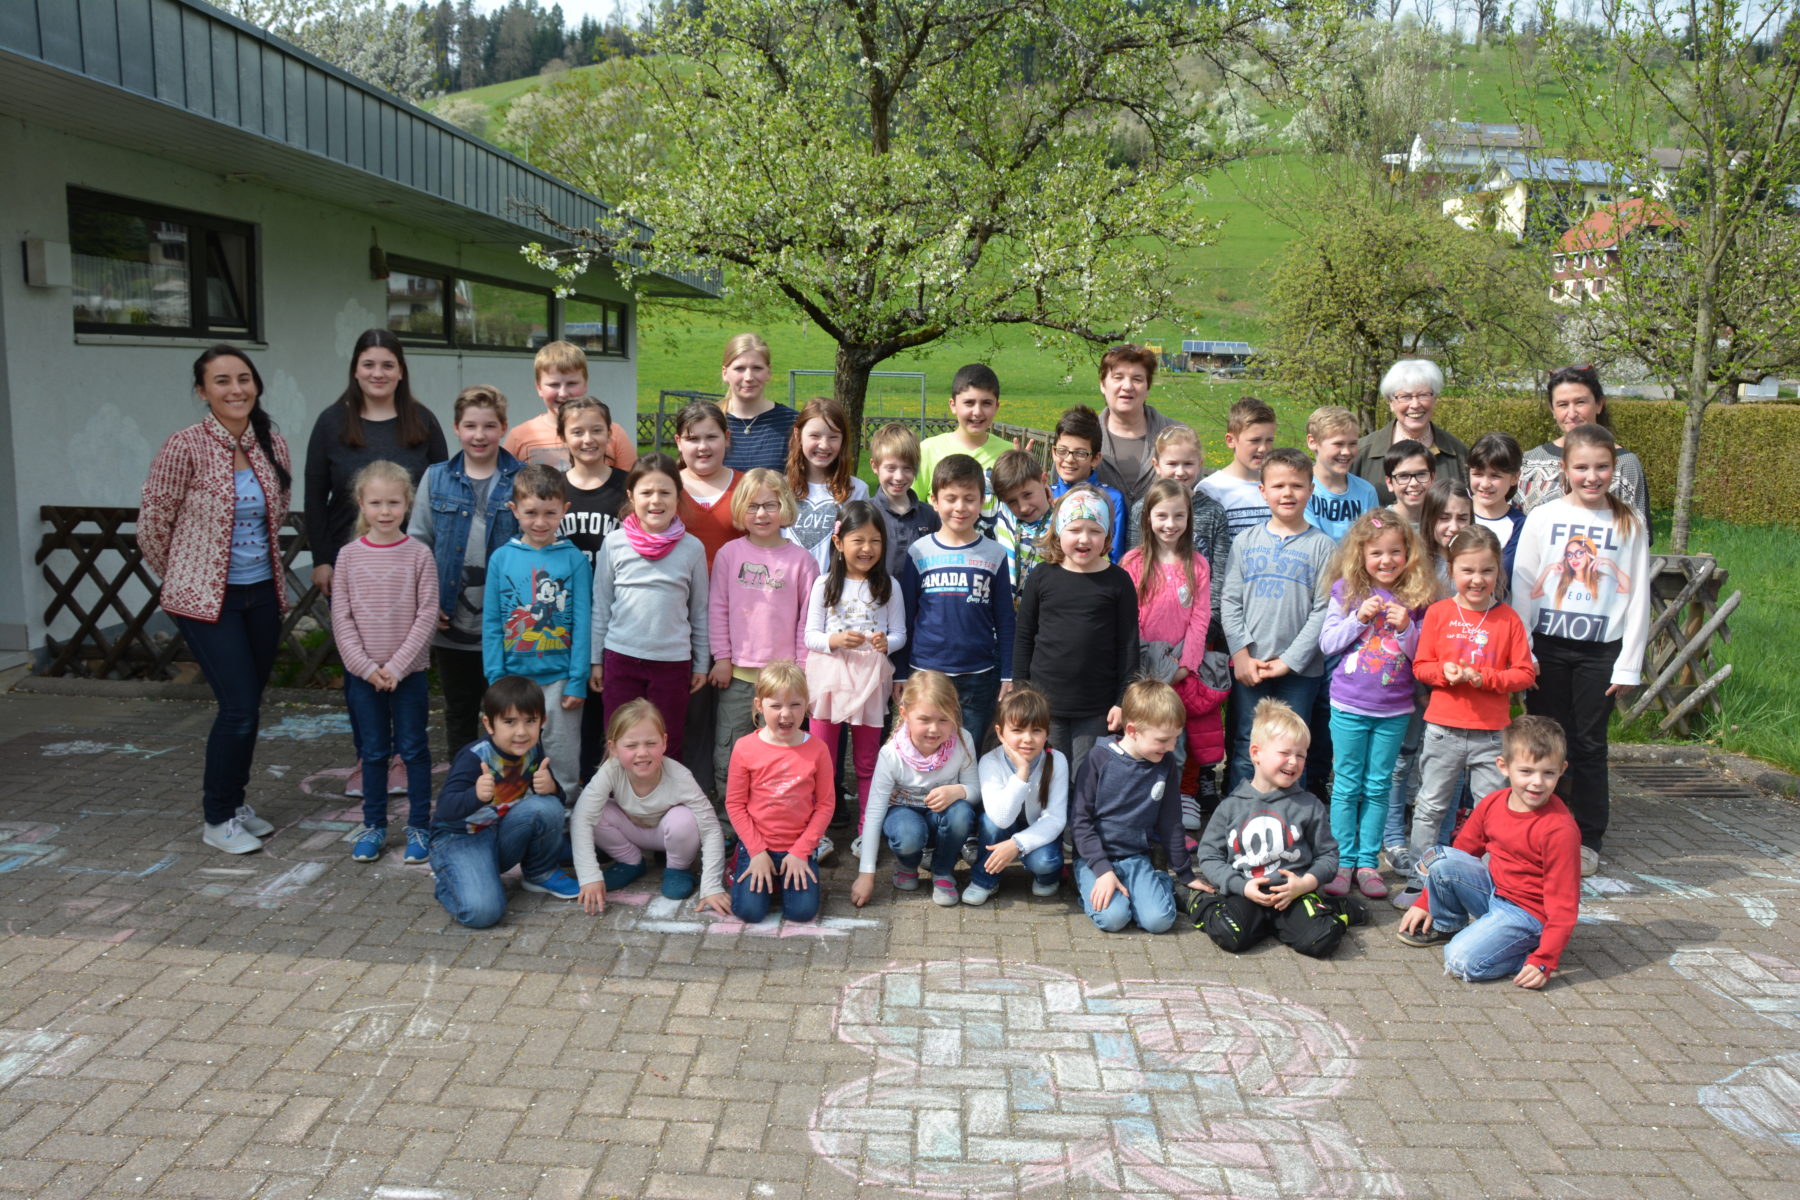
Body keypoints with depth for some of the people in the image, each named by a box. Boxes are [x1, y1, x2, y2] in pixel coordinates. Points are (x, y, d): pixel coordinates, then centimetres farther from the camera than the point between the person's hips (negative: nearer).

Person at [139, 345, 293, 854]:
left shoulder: (273, 445, 3)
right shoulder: (186, 446, -13)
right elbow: (151, 524, -6)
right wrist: (182, 579, 6)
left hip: (262, 593, 5)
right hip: (206, 598, -5)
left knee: (248, 705, 12)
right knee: (239, 706, -8)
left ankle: (232, 800, 30)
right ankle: (217, 819, 10)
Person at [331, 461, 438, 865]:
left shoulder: (419, 555, -6)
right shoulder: (349, 556, -1)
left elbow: (426, 615, -8)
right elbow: (341, 619, -1)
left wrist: (397, 665, -13)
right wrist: (366, 667, -9)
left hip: (409, 672, -2)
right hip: (363, 674, 2)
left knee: (414, 749, 6)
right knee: (374, 751, 12)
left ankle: (419, 827, 17)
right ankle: (373, 825, 24)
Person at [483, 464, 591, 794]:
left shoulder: (575, 559, -4)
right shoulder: (501, 558, 1)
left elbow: (582, 623, -4)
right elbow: (491, 622, 4)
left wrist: (578, 681, -7)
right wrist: (495, 677, -1)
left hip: (559, 677, -2)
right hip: (514, 675, 2)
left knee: (561, 754, 8)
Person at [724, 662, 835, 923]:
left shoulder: (816, 749, -7)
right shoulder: (745, 748, -9)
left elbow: (825, 805, -4)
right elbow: (735, 803, -4)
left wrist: (801, 851, -10)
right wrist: (757, 852, -9)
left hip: (798, 848, 0)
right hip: (756, 845, 0)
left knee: (803, 910, -13)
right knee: (749, 910, -12)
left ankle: (786, 876, 19)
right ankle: (743, 864, 19)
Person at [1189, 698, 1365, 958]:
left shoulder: (1309, 806, 6)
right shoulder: (1231, 807, 4)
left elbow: (1328, 855, 9)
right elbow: (1209, 856, 4)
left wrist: (1306, 883, -10)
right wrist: (1242, 886, -11)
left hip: (1294, 893, 1)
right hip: (1245, 893, -1)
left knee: (1320, 941, -25)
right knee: (1229, 936, -29)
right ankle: (1207, 905, 4)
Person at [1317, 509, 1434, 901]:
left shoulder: (1416, 598, 0)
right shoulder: (1347, 592, -2)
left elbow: (1423, 656, 2)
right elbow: (1327, 644, -4)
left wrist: (1406, 627, -16)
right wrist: (1360, 618, -16)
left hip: (1394, 710, 1)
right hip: (1349, 706, -1)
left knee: (1378, 787, 8)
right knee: (1347, 786, 5)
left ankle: (1368, 862, 17)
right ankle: (1343, 862, 14)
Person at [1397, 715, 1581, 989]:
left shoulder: (1561, 830, -21)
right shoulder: (1492, 803, -3)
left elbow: (1563, 903, -19)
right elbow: (1461, 853, 11)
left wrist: (1544, 961, -25)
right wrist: (1425, 902, 14)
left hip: (1527, 913, -7)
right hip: (1492, 892, 7)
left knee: (1463, 962, -26)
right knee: (1441, 859, -18)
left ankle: (1529, 952, 0)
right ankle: (1446, 926, 7)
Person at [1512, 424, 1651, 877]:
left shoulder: (1630, 524, 2)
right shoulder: (1542, 518, 1)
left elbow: (1638, 597, 2)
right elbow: (1521, 587, 1)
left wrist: (1629, 663, -2)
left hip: (1600, 650, 0)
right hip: (1547, 645, 0)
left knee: (1589, 745, 6)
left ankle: (1587, 840, 18)